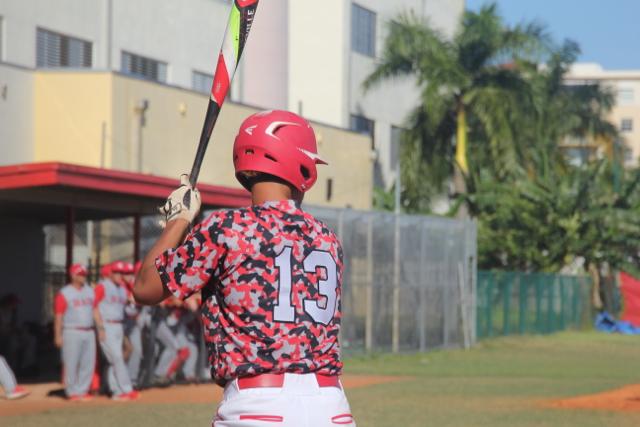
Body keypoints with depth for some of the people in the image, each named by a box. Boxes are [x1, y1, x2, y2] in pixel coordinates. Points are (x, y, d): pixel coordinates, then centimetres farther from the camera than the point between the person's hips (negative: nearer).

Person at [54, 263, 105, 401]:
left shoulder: (90, 291, 13)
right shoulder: (64, 294, -6)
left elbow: (95, 311, 15)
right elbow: (58, 316, -8)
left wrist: (101, 329, 7)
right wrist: (58, 336, -12)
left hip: (89, 332, 6)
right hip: (72, 333, -6)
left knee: (88, 363, 5)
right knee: (71, 364, -3)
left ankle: (82, 390, 14)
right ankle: (72, 393, 4)